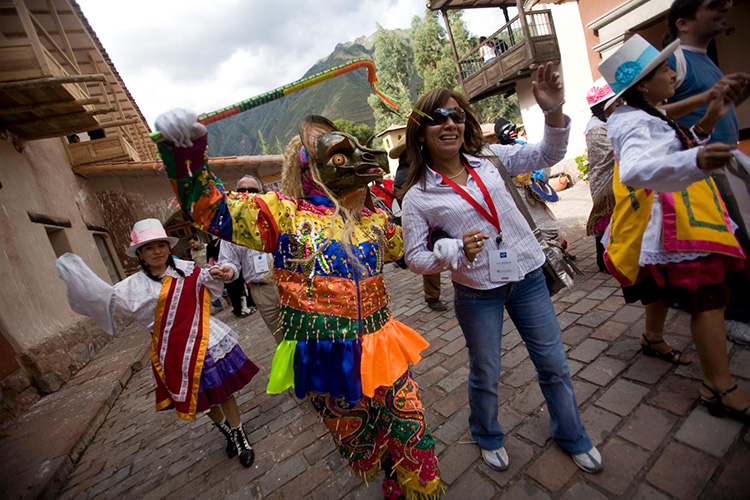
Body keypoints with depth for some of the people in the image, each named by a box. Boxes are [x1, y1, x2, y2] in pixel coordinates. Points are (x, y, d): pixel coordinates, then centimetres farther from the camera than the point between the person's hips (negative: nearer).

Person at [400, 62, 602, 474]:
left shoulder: (490, 158, -1)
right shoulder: (418, 196, -10)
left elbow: (548, 155, 3)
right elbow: (414, 258, -8)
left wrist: (553, 110, -14)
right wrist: (457, 250, -24)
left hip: (527, 275, 3)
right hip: (477, 292, -3)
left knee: (554, 363, 17)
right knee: (485, 374, 15)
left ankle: (572, 437, 46)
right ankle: (488, 438, 47)